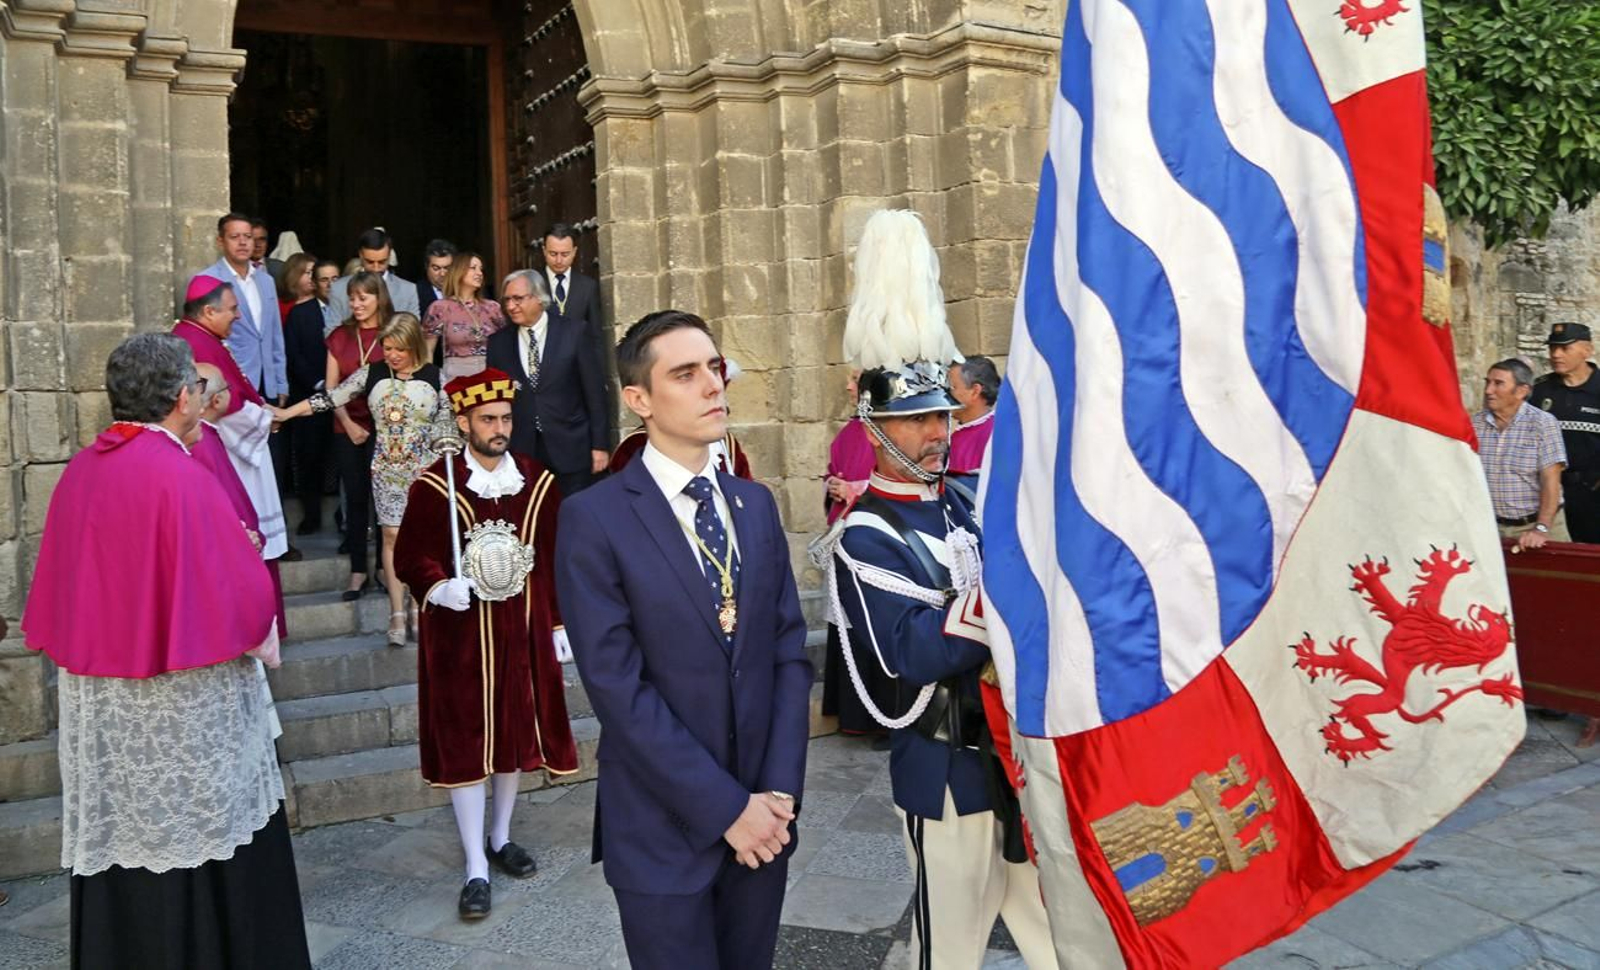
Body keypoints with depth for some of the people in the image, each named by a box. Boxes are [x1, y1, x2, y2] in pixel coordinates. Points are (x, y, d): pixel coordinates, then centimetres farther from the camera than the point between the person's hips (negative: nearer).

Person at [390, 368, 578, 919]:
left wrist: (559, 623, 7)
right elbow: (410, 557, -3)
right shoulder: (434, 486, -8)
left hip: (521, 630, 3)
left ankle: (500, 836, 36)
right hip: (460, 632, -3)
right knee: (464, 744, 1)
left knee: (517, 732, 14)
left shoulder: (538, 482, 1)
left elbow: (552, 559, 7)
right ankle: (476, 869, 12)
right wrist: (439, 588, -23)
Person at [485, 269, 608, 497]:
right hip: (520, 453, 2)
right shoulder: (498, 342, 7)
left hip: (570, 449, -2)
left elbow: (594, 390, -1)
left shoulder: (575, 332, -1)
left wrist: (599, 444, -4)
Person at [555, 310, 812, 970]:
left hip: (763, 816, 5)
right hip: (664, 830, -4)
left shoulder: (756, 505, 6)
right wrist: (725, 807, -15)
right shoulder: (594, 519, -11)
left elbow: (789, 652, 4)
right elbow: (619, 688, -16)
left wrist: (780, 789, -6)